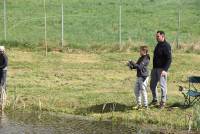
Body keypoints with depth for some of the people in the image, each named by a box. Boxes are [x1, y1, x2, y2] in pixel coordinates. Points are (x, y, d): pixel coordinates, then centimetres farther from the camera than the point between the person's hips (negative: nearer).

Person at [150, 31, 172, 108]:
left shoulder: (166, 46, -14)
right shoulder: (158, 45, 14)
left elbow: (169, 59, -18)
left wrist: (165, 70, -25)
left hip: (162, 69, -9)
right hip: (155, 68, 9)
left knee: (163, 85, -3)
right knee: (152, 85, 12)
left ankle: (163, 102, 6)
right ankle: (155, 100, 24)